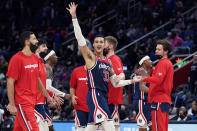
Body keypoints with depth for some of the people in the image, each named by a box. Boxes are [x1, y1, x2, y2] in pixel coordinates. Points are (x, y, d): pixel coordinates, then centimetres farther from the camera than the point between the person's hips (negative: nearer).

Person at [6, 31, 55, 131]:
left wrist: (47, 96, 24)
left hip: (31, 102, 8)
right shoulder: (17, 59, -12)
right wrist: (11, 105, -17)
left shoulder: (35, 58, 12)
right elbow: (10, 82, -13)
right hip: (22, 103, -8)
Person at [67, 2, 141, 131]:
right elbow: (80, 38, -12)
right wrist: (74, 17, -19)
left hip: (103, 96, 8)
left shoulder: (108, 61, 18)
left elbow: (115, 83, 23)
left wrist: (131, 81, 17)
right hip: (94, 94, -8)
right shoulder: (91, 57, -2)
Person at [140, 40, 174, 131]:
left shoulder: (162, 63, -8)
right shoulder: (169, 63, 22)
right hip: (166, 99, 10)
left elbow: (158, 79, -22)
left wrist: (143, 78, -30)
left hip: (159, 99, -10)